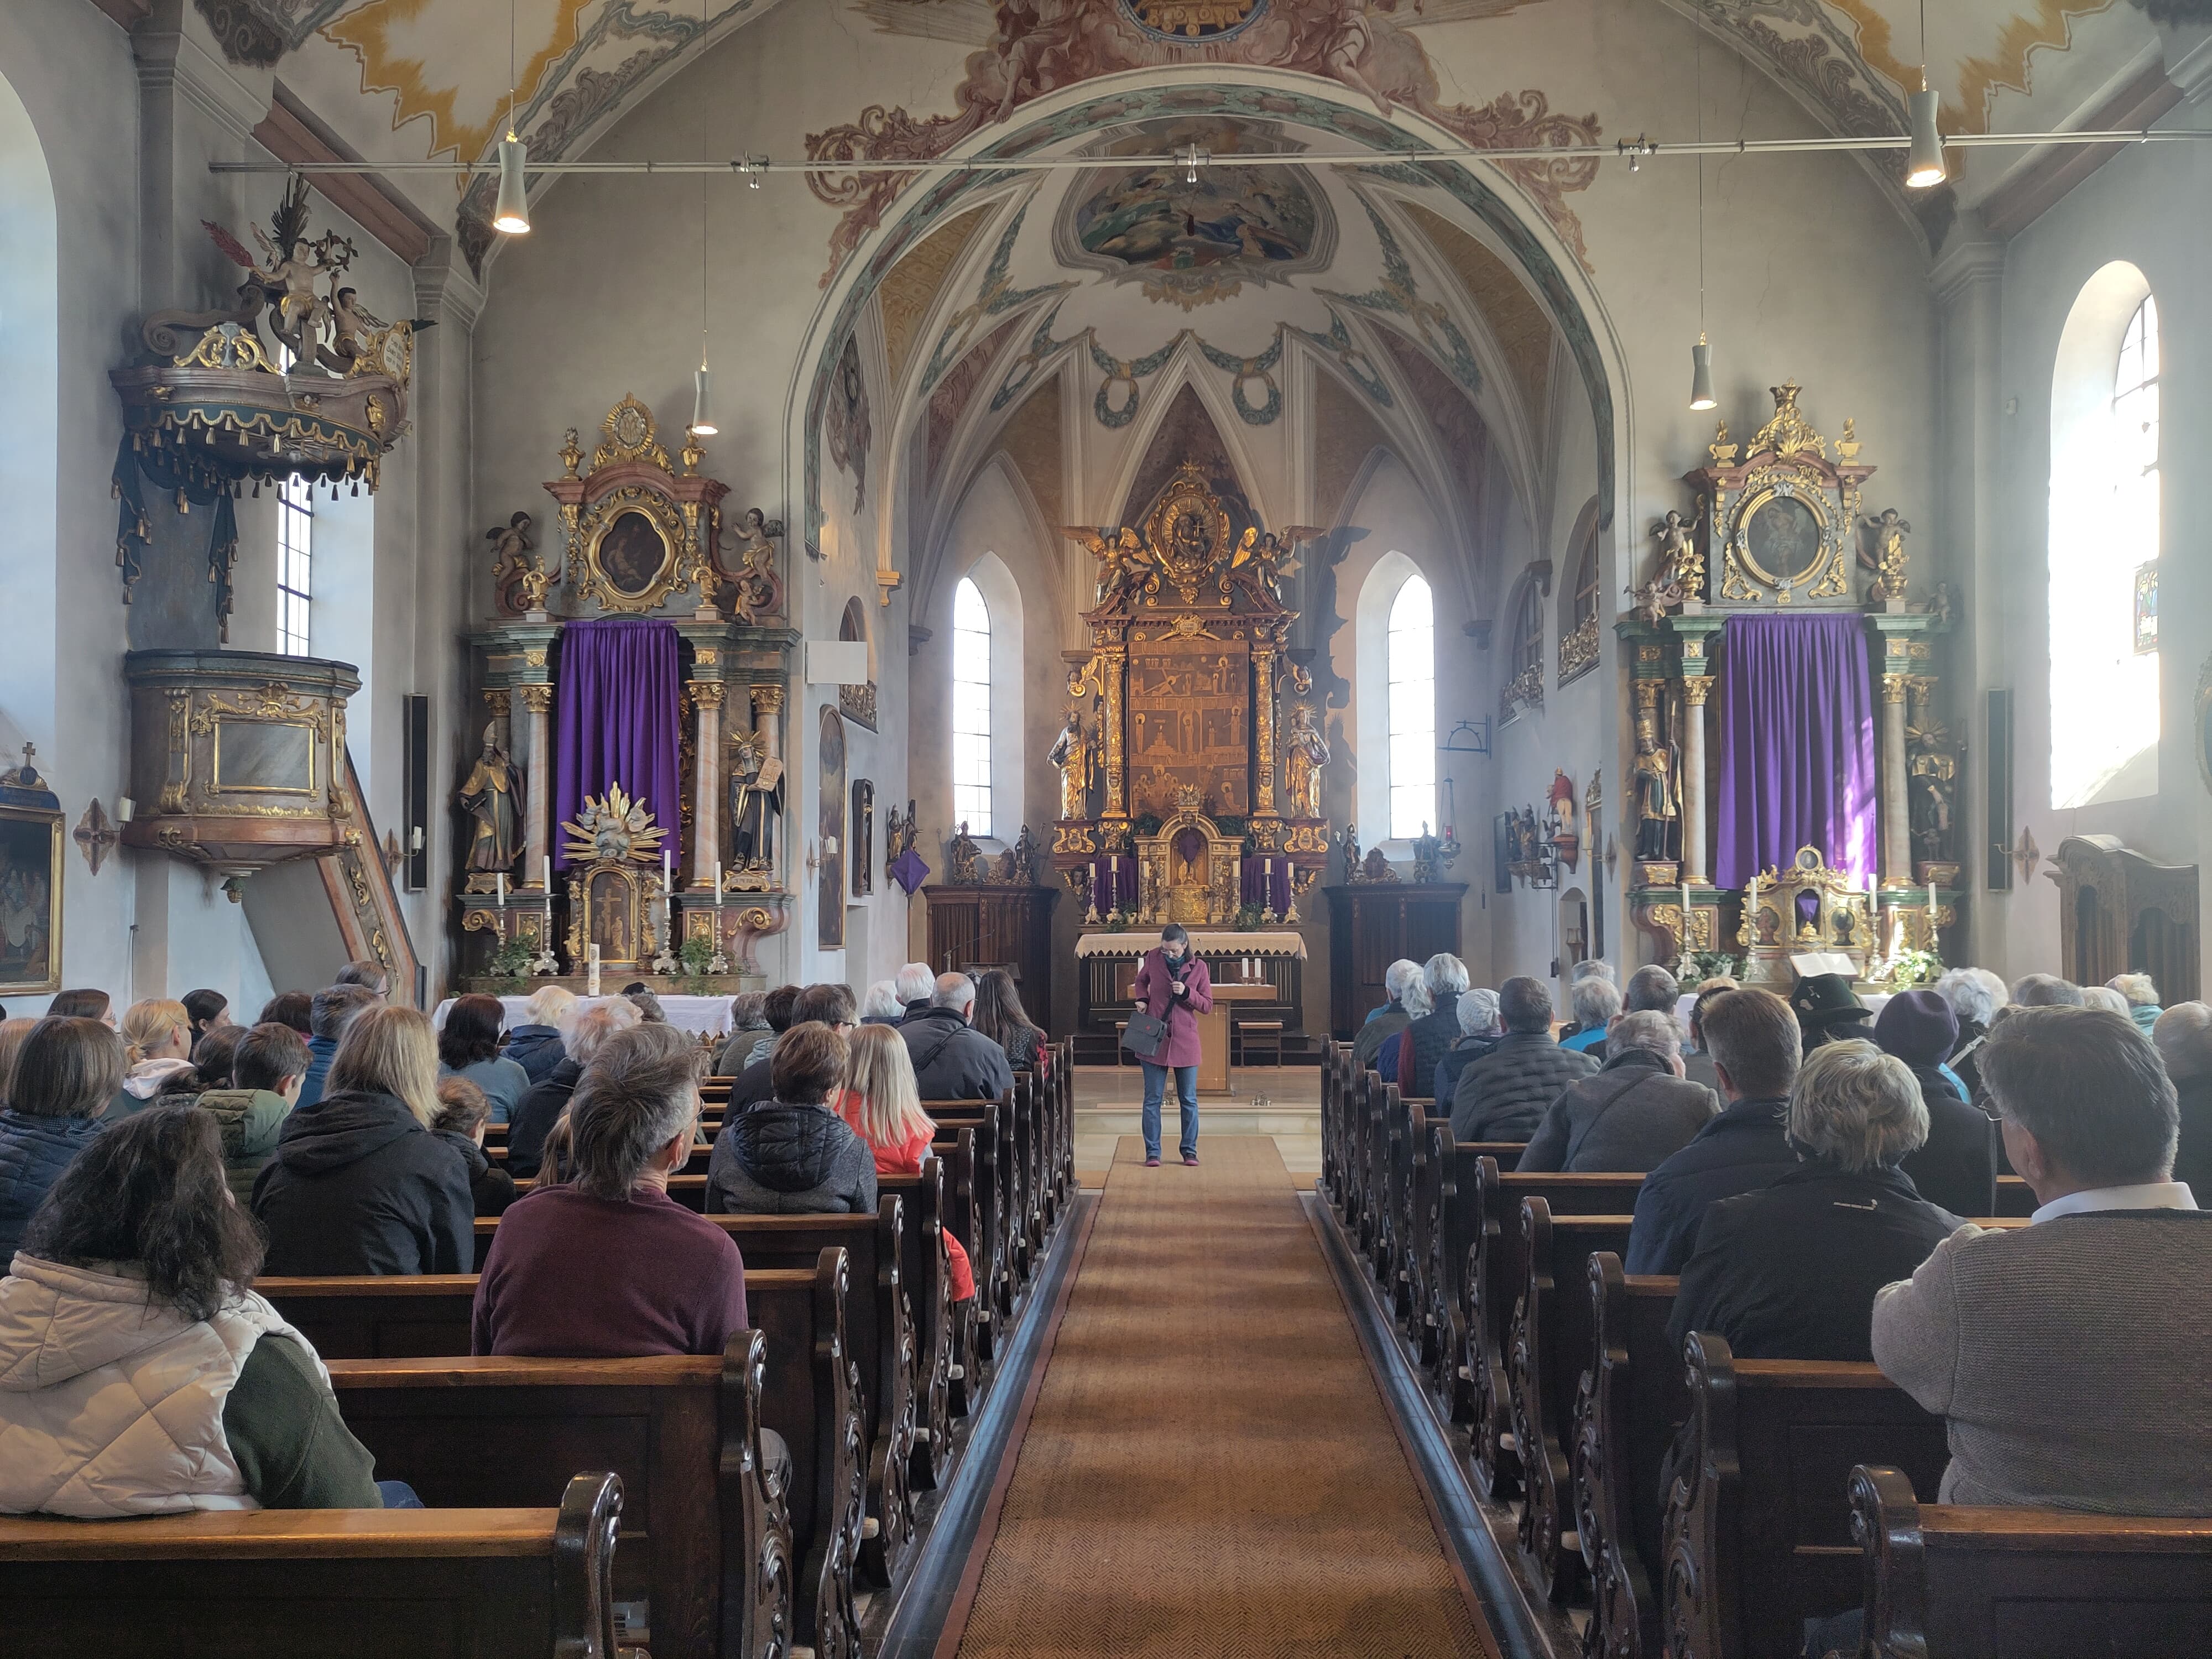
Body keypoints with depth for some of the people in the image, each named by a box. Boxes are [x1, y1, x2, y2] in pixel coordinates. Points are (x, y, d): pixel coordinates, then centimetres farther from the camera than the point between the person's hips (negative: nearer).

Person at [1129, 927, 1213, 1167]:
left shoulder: (1198, 967, -3)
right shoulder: (1153, 958, -1)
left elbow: (1208, 1006, -1)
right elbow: (1141, 981, 19)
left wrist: (1187, 993, -17)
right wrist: (1142, 999, -1)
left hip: (1185, 1041, 0)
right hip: (1154, 1039, 0)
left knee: (1189, 1100, 6)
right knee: (1152, 1099, 3)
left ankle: (1189, 1151, 17)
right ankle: (1152, 1153, 9)